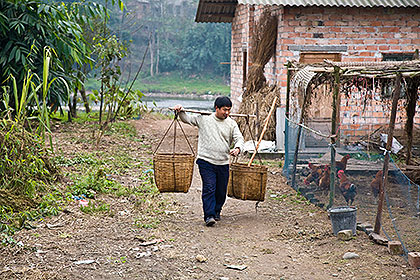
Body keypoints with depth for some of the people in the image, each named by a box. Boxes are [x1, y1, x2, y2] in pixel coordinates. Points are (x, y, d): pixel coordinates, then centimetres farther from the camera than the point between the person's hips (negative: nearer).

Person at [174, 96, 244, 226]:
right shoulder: (203, 118, 3)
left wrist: (237, 148, -20)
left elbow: (239, 138, 1)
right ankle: (209, 216, -13)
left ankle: (217, 212, 31)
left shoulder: (231, 124, 7)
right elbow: (186, 119, 15)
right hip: (206, 161, -3)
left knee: (221, 190, 10)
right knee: (209, 188, -12)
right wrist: (180, 112, -5)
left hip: (223, 163, 3)